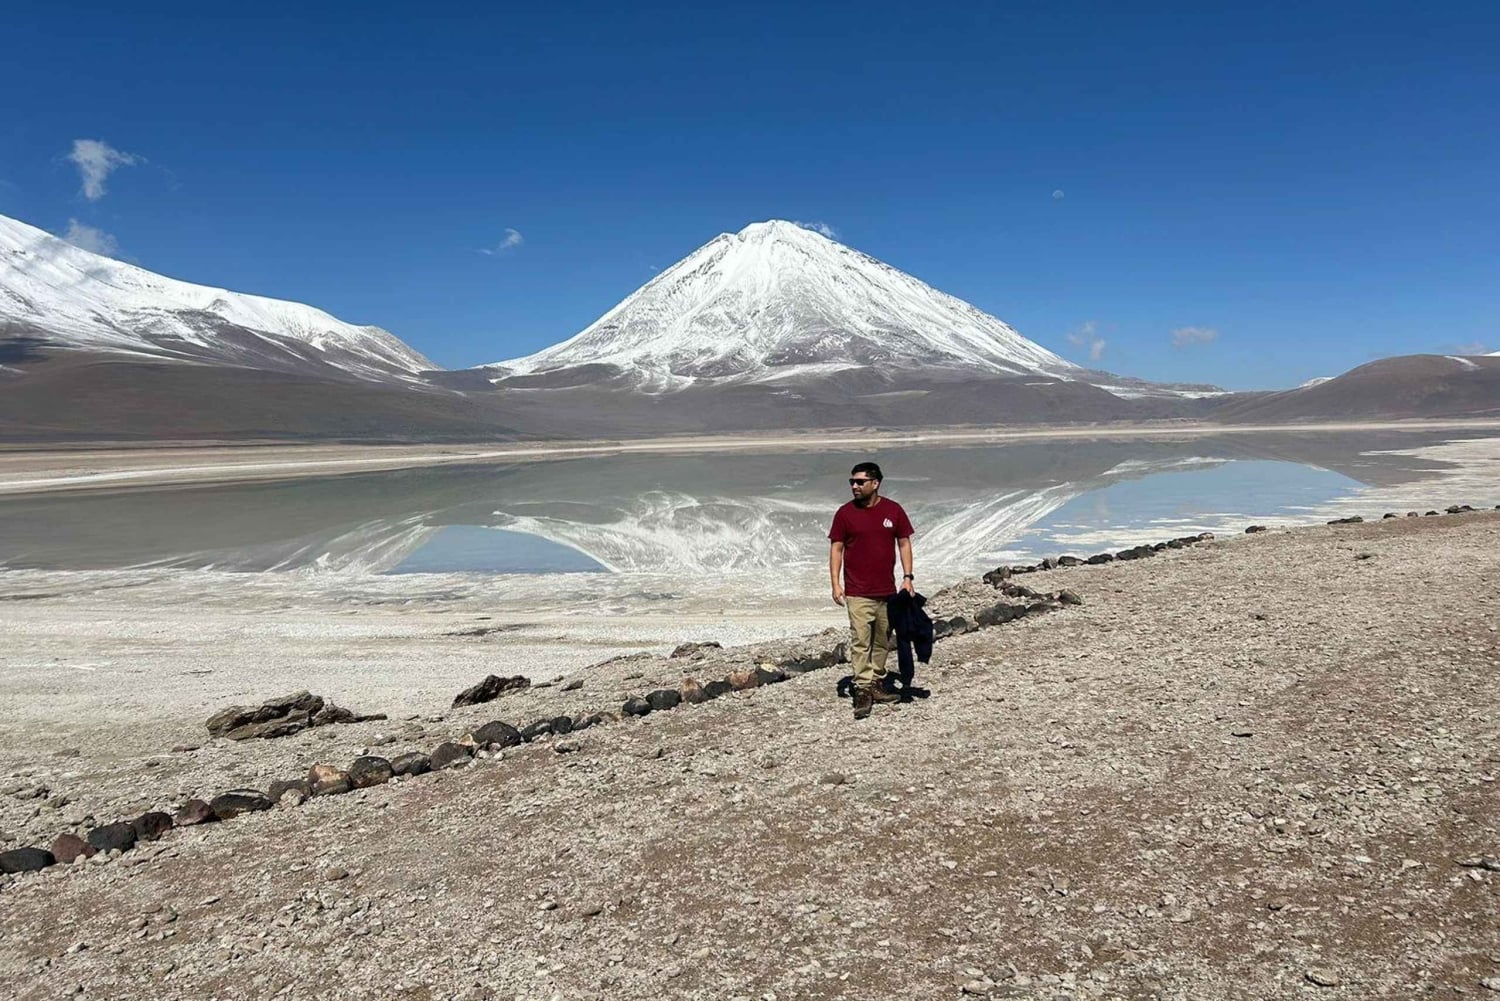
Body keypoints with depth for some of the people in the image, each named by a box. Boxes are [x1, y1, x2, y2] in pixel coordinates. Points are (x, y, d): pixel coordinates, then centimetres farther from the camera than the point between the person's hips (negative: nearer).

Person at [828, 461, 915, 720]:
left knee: (883, 641, 13)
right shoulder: (845, 513, -4)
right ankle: (863, 691, -4)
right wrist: (836, 583, -9)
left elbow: (904, 543, 7)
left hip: (887, 590, 3)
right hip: (858, 592, -3)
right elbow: (836, 549, -1)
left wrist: (907, 577, -1)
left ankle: (877, 683, 27)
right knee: (860, 642, -8)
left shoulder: (893, 510, 1)